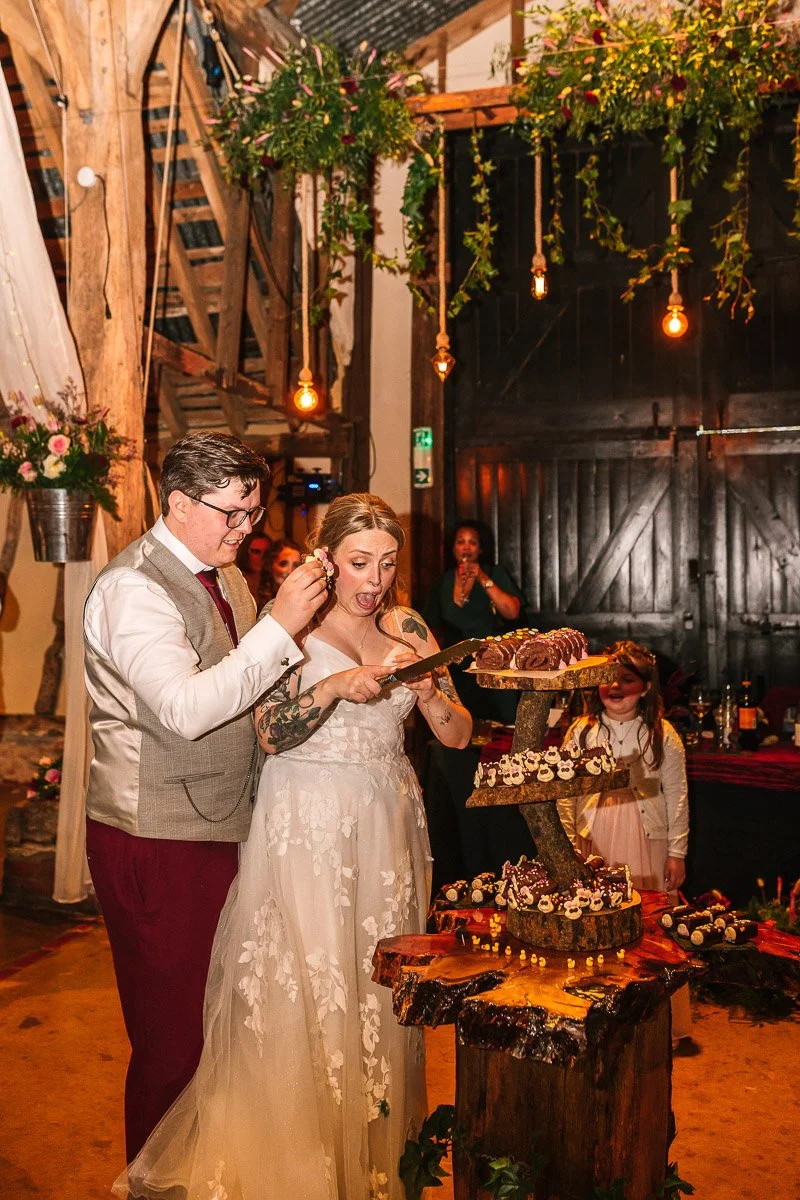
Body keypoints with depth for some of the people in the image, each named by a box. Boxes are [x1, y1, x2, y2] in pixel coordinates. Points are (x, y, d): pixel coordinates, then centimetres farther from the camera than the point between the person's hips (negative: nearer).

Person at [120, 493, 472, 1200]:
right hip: (307, 824, -4)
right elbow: (272, 735, -15)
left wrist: (424, 686, -15)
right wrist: (336, 686, -28)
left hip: (389, 822, 5)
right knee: (306, 988, -2)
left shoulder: (407, 627, 7)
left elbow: (458, 733, 4)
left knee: (382, 981, 12)